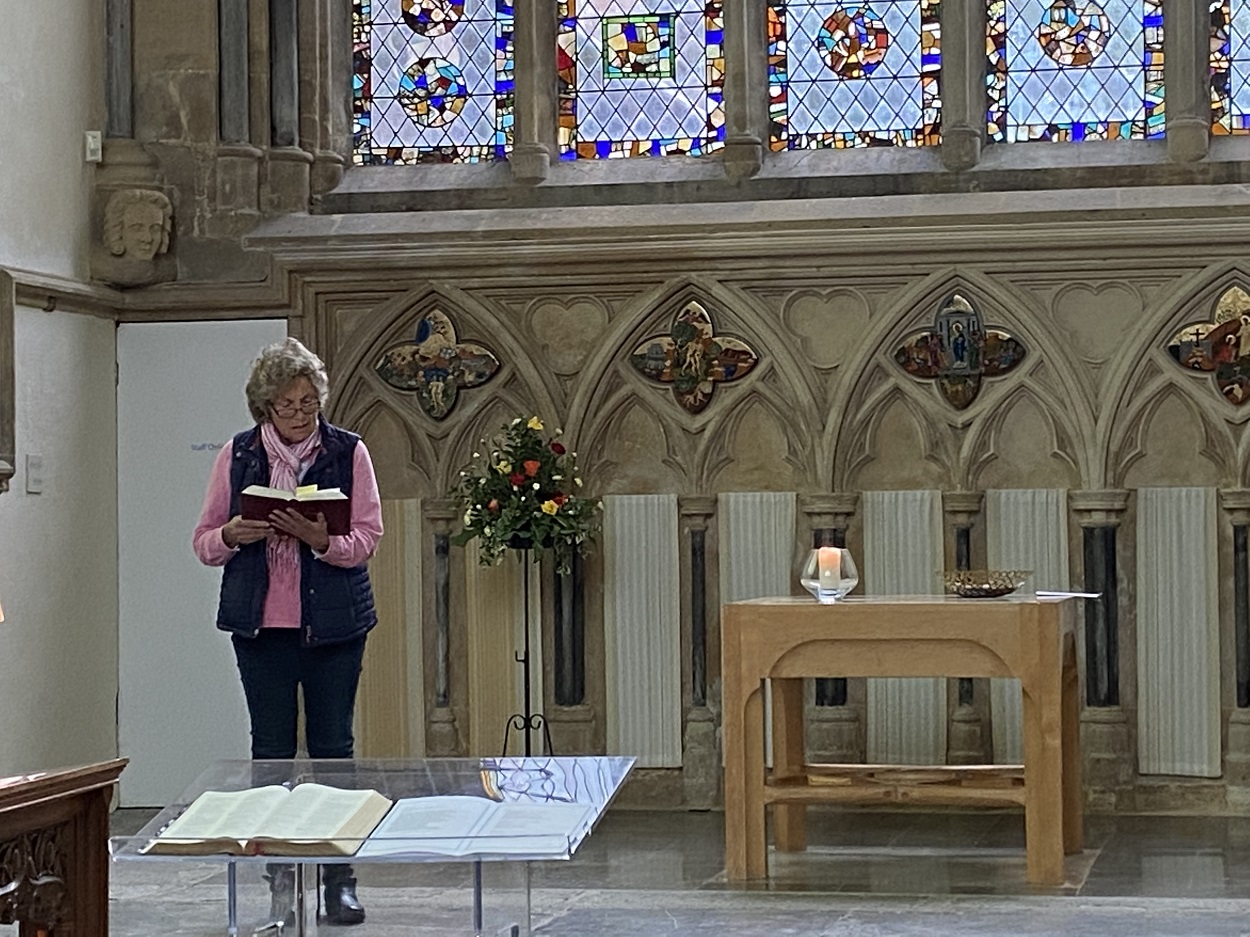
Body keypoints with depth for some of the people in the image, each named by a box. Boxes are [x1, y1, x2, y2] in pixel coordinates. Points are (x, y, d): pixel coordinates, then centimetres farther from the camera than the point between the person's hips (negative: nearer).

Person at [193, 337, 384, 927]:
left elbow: (367, 539, -4)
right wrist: (234, 535, -14)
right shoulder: (237, 455, 5)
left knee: (333, 746, 1)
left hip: (333, 623, -1)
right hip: (261, 624, 1)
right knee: (271, 749, 3)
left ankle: (339, 881, 7)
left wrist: (315, 536, -23)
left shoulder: (348, 452, 1)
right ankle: (280, 880, 10)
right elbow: (204, 542, 8)